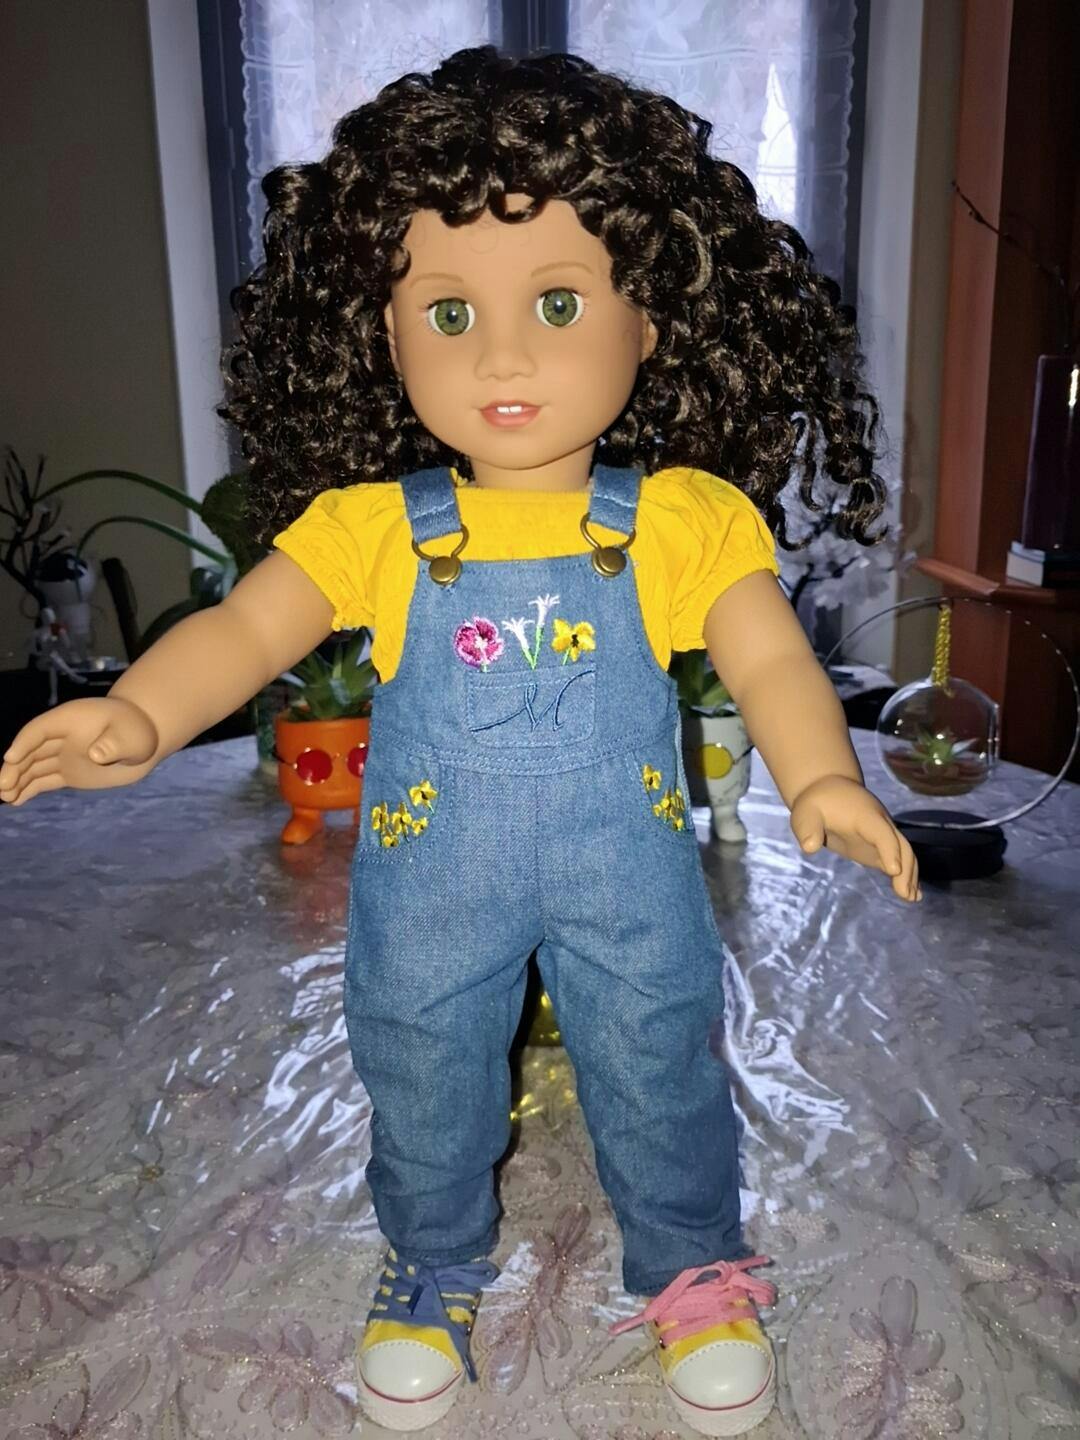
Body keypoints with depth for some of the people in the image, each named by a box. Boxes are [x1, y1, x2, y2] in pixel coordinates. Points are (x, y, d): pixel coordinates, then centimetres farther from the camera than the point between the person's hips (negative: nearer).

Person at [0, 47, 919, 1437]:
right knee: (419, 1078, 19)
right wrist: (139, 714, -34)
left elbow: (770, 659, -16)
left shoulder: (684, 517, -12)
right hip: (431, 881, 1)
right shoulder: (372, 526, -10)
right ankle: (433, 1266, 49)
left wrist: (821, 779, -35)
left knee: (658, 1074, 16)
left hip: (628, 877, 0)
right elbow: (244, 626, -15)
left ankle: (693, 1265, 46)